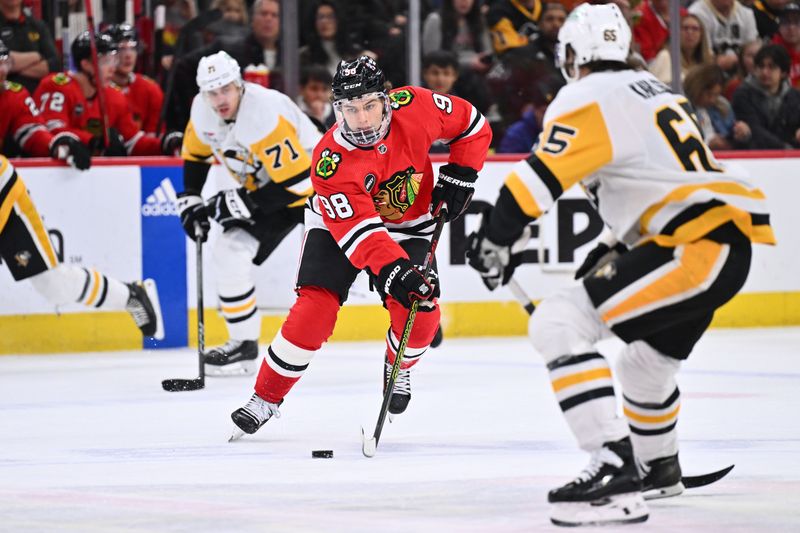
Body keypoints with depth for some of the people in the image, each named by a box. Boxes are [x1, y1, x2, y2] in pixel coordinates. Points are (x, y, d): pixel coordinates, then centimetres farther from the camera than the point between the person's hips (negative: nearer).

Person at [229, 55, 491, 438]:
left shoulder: (415, 107, -25)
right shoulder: (330, 162, -32)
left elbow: (472, 125, -6)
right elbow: (358, 229, -37)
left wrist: (458, 177, -12)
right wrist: (394, 272, -49)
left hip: (408, 227, 2)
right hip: (339, 224, -2)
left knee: (420, 313, -15)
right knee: (314, 309, -17)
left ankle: (399, 368, 20)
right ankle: (266, 398, -4)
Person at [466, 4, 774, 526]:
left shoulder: (588, 98, -6)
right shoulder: (655, 91, 22)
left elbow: (539, 177, -15)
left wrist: (495, 241, -4)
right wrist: (617, 249, 34)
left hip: (696, 246, -10)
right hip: (729, 242, 10)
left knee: (559, 323, -14)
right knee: (647, 359, 32)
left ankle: (615, 471, -24)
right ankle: (658, 467, 58)